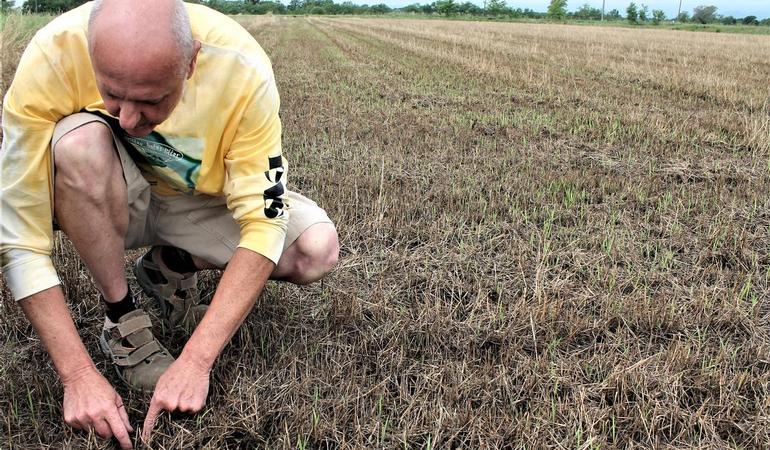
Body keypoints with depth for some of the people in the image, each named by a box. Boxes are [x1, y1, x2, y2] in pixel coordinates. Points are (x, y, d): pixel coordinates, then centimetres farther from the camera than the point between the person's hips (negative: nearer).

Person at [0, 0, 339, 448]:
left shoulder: (243, 70, -32)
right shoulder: (52, 57, -32)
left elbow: (264, 226, -29)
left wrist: (195, 361, -34)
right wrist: (79, 375, -30)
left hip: (204, 201, 1)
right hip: (113, 204, 0)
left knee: (318, 250, -23)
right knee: (80, 142, -34)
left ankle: (170, 267, 4)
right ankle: (122, 318, -12)